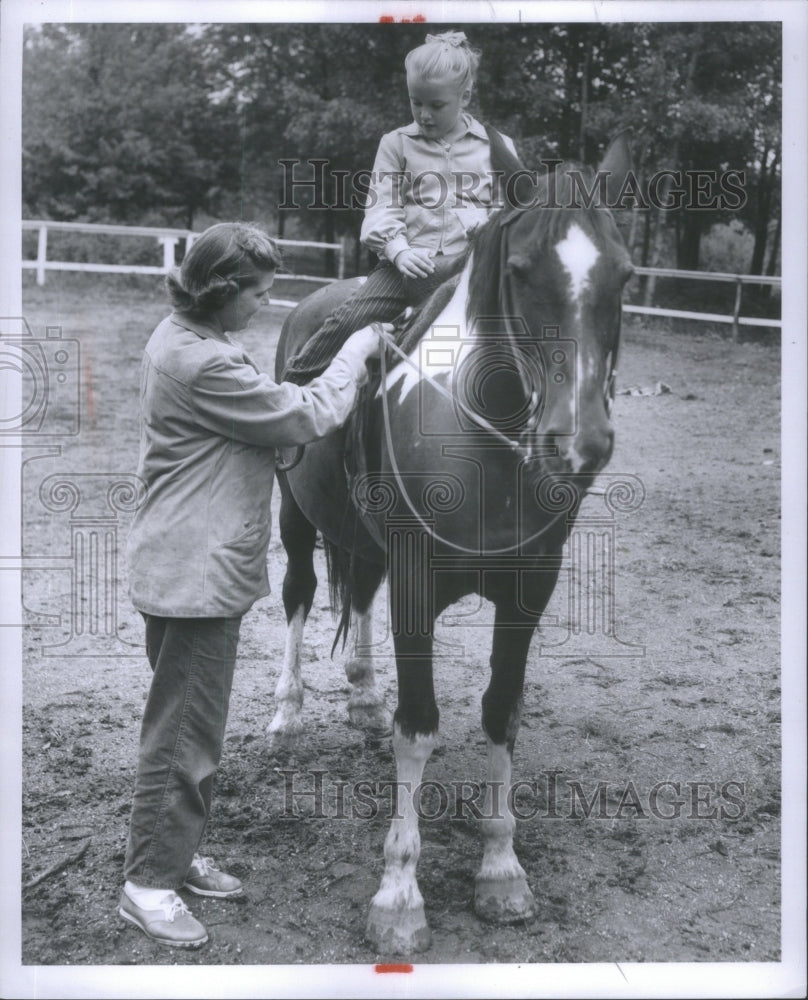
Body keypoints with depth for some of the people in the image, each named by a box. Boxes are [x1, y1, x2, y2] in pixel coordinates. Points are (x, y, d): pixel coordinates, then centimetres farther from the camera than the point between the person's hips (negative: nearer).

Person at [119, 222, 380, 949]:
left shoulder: (182, 339, 10)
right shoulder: (201, 362, -23)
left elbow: (269, 414, 17)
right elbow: (306, 417, -18)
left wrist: (350, 369, 9)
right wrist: (356, 352, -4)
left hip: (190, 565, 11)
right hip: (197, 571, -11)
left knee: (193, 723, 20)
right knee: (185, 729, 0)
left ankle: (176, 853, 33)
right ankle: (149, 883, 13)